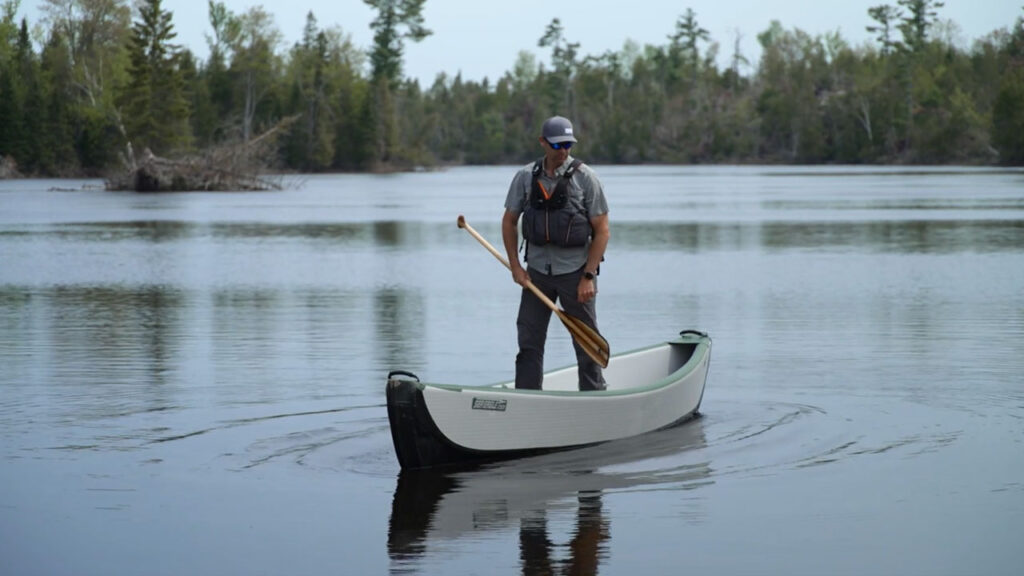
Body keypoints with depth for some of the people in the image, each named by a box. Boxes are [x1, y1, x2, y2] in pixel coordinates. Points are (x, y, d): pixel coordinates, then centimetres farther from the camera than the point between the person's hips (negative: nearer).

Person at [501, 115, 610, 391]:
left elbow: (602, 230, -6)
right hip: (537, 271, 3)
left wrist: (588, 276, -11)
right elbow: (509, 222, 12)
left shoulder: (585, 177, -6)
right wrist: (515, 266, 2)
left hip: (575, 272, -3)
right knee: (529, 342, 5)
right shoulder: (526, 177, 2)